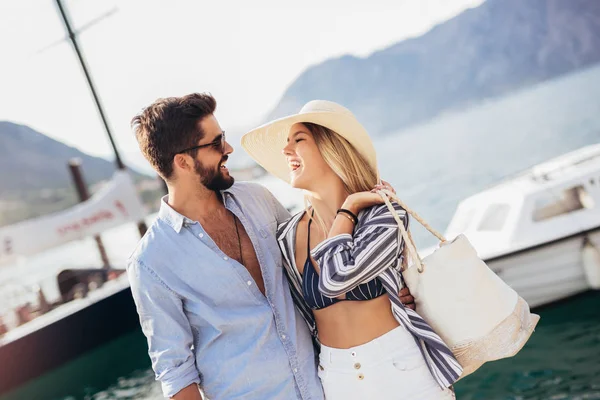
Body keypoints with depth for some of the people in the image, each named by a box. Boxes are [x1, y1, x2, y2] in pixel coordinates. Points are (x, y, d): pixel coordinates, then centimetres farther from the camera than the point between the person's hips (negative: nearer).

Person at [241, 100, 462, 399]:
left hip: (402, 367, -3)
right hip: (336, 376, 3)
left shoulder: (386, 216, -14)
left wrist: (349, 207, -16)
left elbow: (336, 279, -28)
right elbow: (305, 317, 6)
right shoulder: (286, 239, -4)